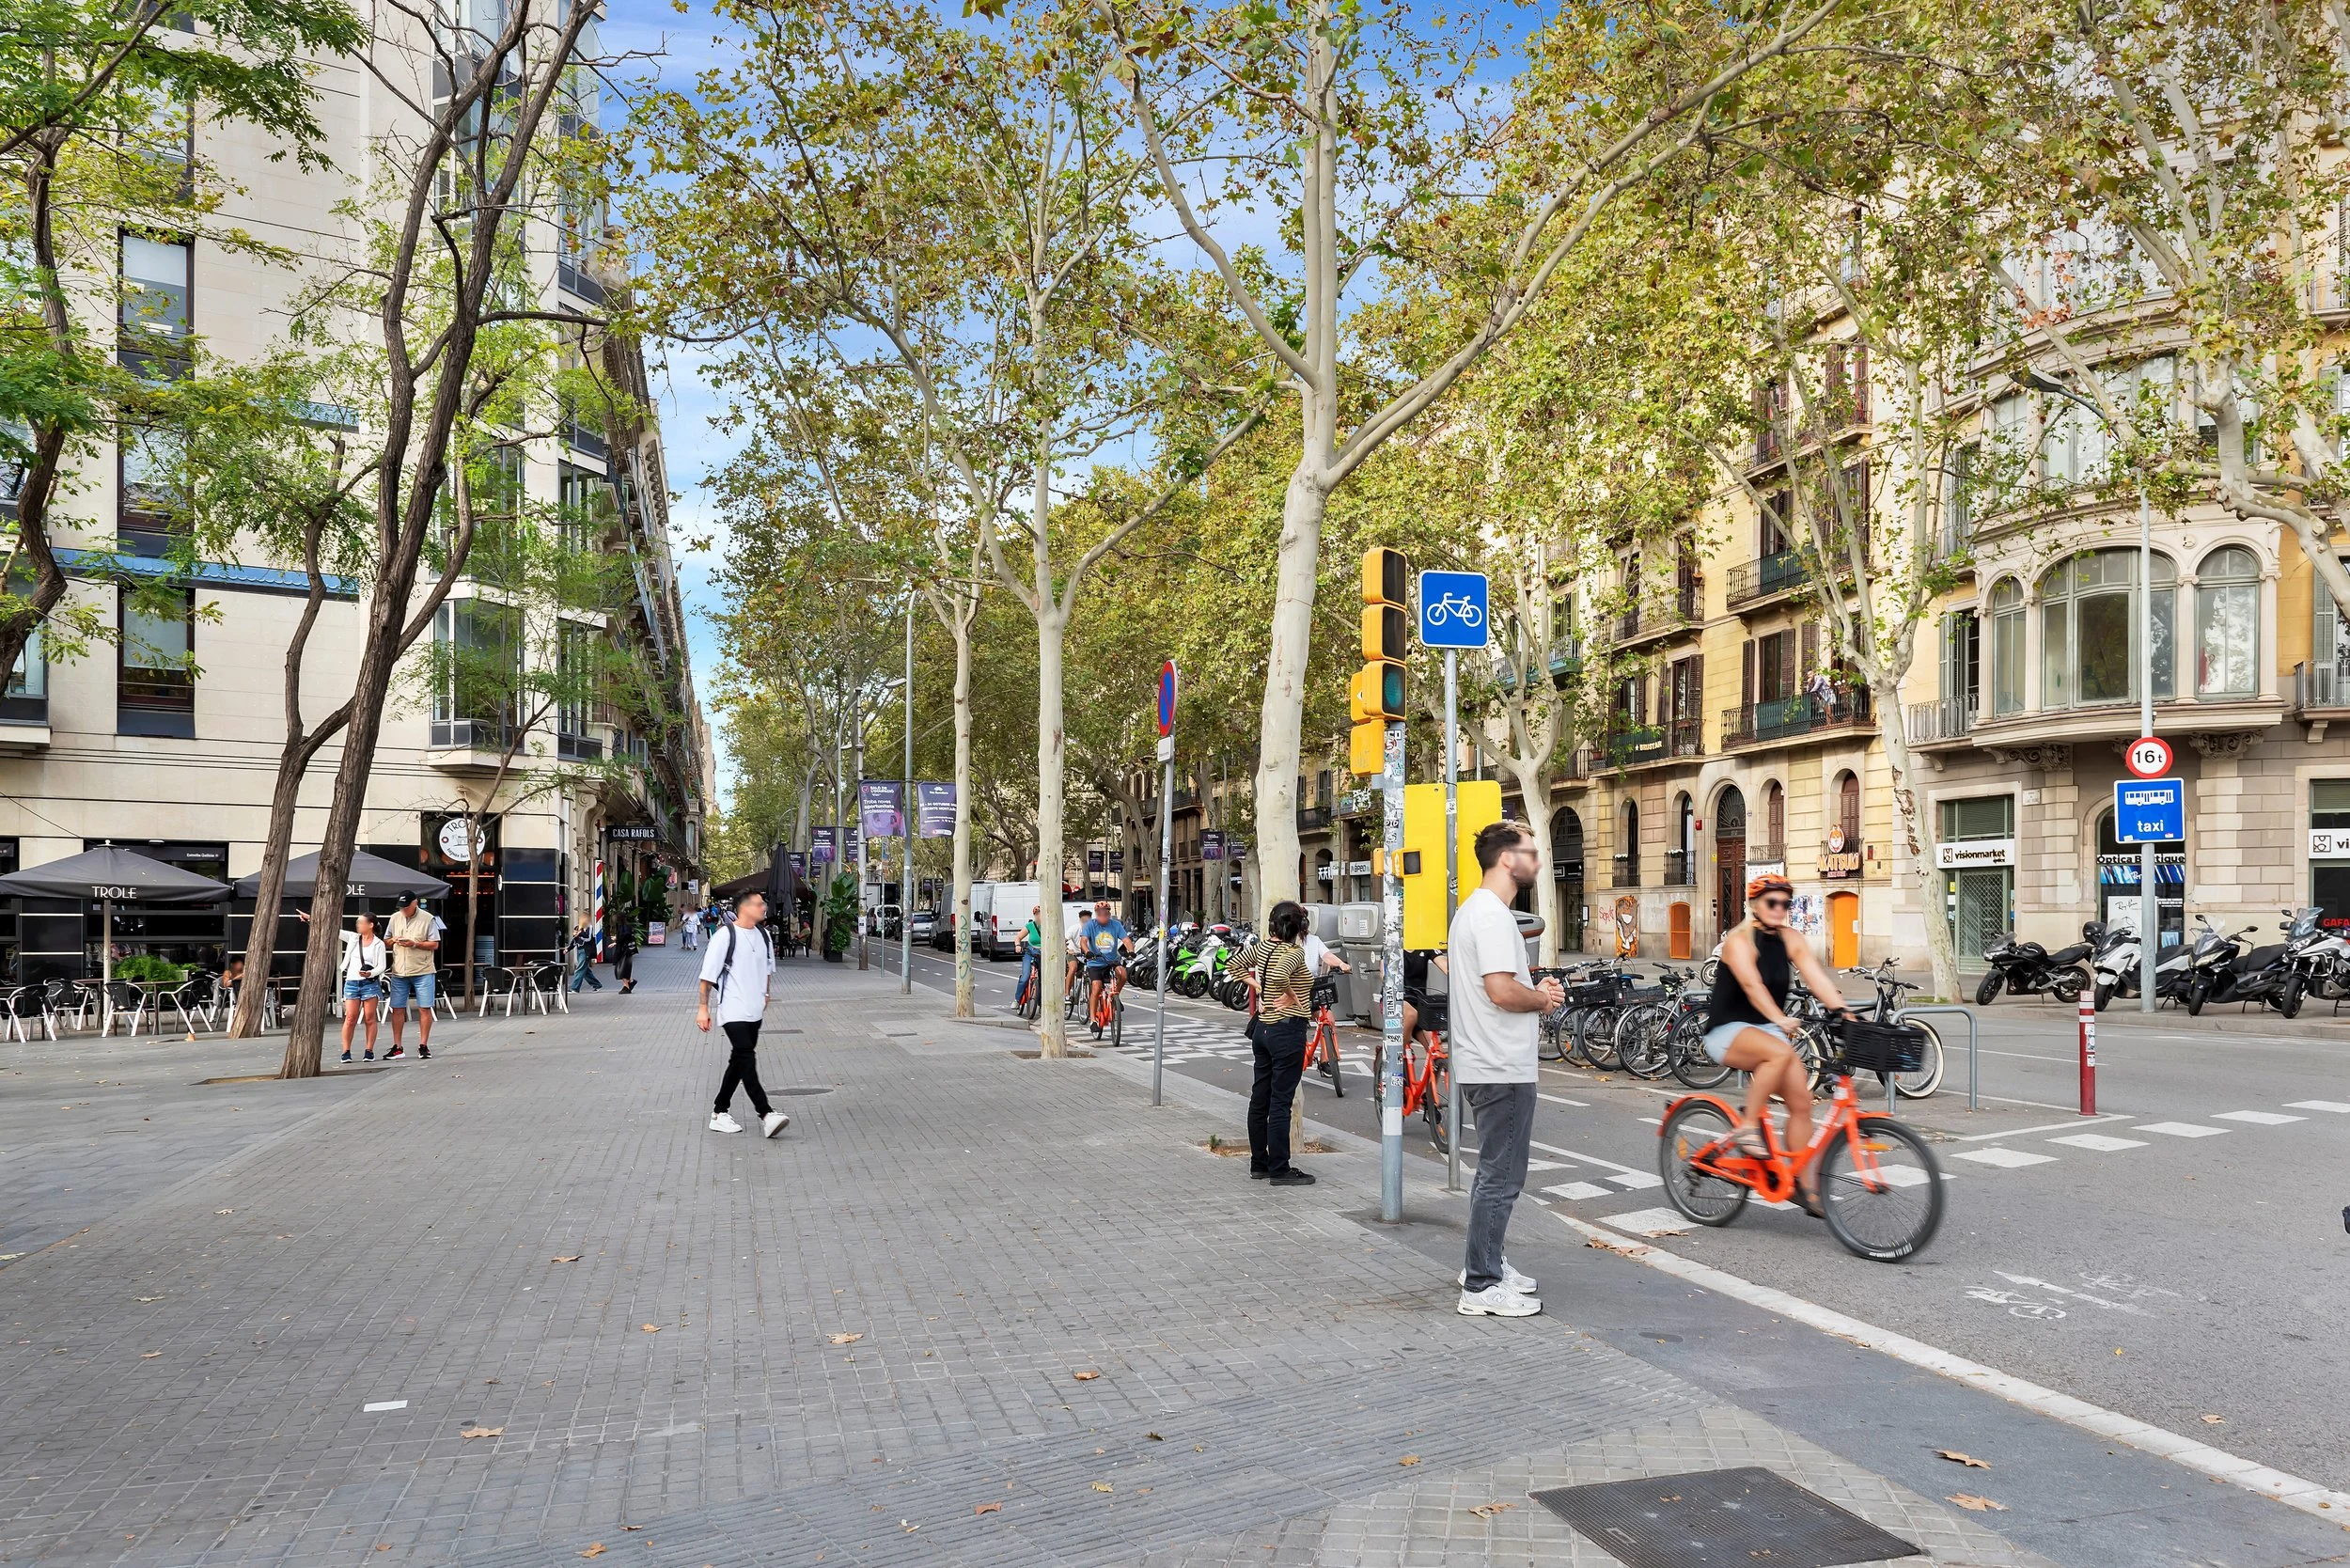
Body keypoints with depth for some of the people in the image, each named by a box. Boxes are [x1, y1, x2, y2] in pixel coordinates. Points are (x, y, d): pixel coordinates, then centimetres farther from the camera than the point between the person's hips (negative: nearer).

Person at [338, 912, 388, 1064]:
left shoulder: (379, 944, 2)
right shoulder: (353, 939, 10)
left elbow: (381, 966, -1)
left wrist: (370, 973, -21)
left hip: (370, 983, -2)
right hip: (352, 982, 2)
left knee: (370, 1018, 0)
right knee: (350, 1018, -3)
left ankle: (369, 1051, 6)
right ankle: (346, 1051, 1)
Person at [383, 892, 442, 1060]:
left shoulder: (428, 919, -3)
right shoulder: (395, 918, 10)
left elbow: (435, 945, -4)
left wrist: (415, 944, -17)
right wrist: (394, 940, -6)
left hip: (423, 971, -4)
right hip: (399, 971, 4)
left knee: (424, 1008, -1)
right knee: (397, 1008, 4)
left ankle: (423, 1046, 7)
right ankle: (397, 1047, 12)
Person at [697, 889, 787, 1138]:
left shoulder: (763, 935, 9)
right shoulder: (725, 936, -12)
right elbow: (708, 975, -10)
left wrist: (765, 995, 24)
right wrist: (703, 1008, -11)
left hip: (754, 1012, 8)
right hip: (733, 1012, -8)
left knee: (739, 1061, 12)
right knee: (747, 1059, -14)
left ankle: (720, 1113, 22)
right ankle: (766, 1114, -18)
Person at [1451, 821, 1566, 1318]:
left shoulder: (1474, 909, 15)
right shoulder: (1492, 915, -18)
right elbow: (1501, 990, -27)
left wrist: (1535, 991, 10)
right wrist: (1543, 1000, -9)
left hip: (1485, 1066, 11)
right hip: (1502, 1070, -11)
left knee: (1494, 1173, 20)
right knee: (1501, 1178, -4)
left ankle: (1485, 1265, 31)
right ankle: (1482, 1287, 3)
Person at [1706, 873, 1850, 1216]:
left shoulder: (1790, 941, 4)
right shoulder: (1739, 940, -14)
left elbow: (1818, 979, -8)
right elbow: (1752, 985, -29)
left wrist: (1841, 1012, -24)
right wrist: (1780, 1020, -43)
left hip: (1769, 1030, 6)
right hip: (1728, 1032, -6)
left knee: (1800, 1101, -7)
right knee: (1781, 1052, -35)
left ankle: (1802, 1184, 4)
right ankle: (1747, 1127, -20)